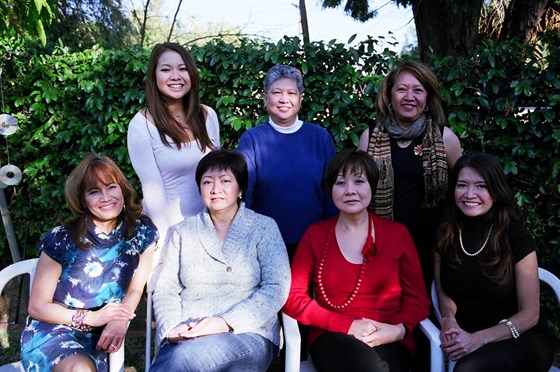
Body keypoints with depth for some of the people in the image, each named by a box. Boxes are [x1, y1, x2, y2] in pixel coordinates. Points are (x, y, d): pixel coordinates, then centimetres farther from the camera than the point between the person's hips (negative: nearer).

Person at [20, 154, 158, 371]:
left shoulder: (143, 233, -6)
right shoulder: (61, 239, -13)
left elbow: (135, 290, 4)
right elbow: (37, 307, -5)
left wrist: (120, 321, -17)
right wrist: (92, 317, -17)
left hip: (98, 338, 3)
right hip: (51, 329, -2)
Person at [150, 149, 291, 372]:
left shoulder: (264, 228, 6)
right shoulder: (182, 232, 15)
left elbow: (276, 288, -4)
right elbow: (165, 289, 11)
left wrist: (227, 323, -15)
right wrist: (173, 328, -10)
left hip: (249, 335, -1)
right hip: (186, 339, 2)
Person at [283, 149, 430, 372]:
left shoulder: (397, 233, 7)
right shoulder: (315, 235, 6)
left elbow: (418, 298, 9)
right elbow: (293, 298, 0)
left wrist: (399, 330, -14)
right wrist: (348, 326, -12)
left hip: (389, 341, 1)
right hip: (332, 337, 0)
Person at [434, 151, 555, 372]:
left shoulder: (517, 238, -12)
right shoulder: (445, 234, -2)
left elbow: (529, 314, -8)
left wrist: (478, 338, -20)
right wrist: (449, 319, -12)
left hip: (520, 338, -2)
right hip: (464, 335, 3)